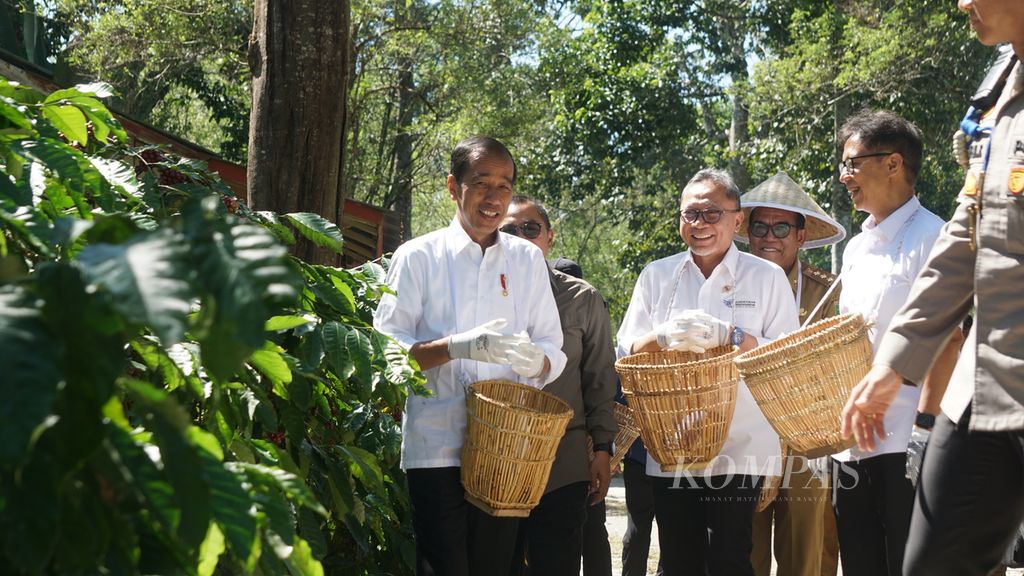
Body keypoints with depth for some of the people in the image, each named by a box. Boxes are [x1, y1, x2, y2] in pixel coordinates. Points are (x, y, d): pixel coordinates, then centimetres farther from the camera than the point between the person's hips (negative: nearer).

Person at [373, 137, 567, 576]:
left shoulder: (527, 260, 14)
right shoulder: (418, 256, 3)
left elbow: (553, 353, 12)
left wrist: (535, 360, -12)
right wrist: (456, 347, -20)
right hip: (436, 450, -3)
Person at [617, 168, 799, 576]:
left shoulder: (767, 277, 3)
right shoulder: (656, 276, 11)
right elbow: (626, 352, 8)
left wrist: (729, 336, -16)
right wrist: (664, 337, -13)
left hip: (739, 447, -3)